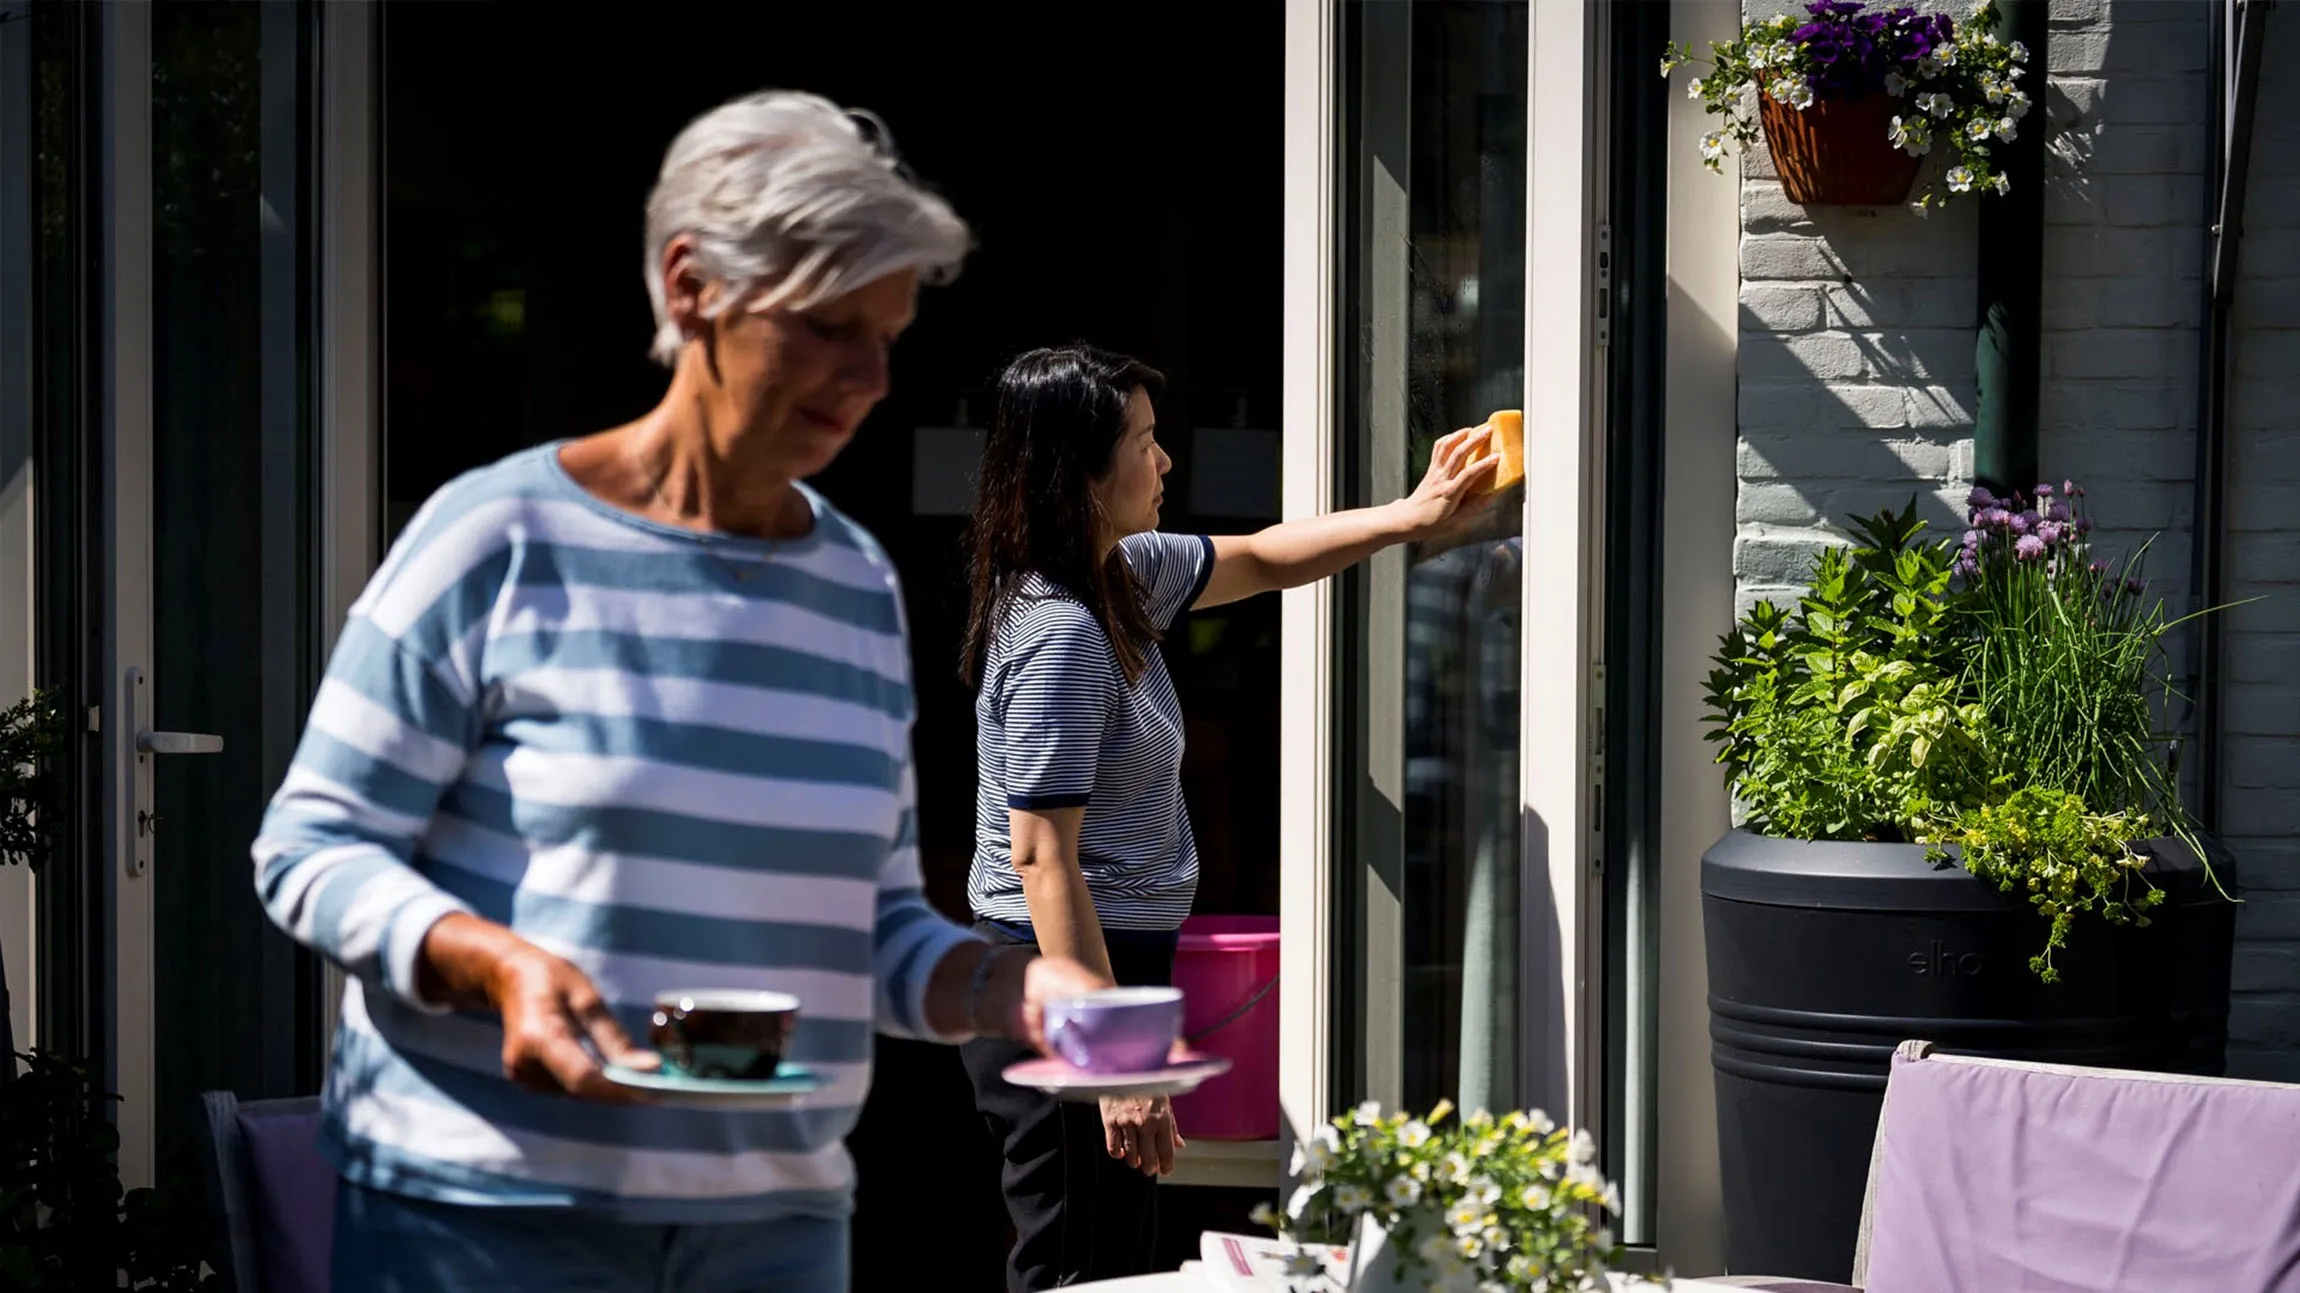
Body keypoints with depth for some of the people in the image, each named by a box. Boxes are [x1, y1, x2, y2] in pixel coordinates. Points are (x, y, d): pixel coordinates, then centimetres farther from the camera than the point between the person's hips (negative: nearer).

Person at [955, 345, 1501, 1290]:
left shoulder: (1125, 576, 8)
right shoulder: (1059, 633, -21)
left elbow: (1260, 559, 28)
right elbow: (1042, 858, -24)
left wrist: (1414, 518, 17)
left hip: (1107, 964, 10)